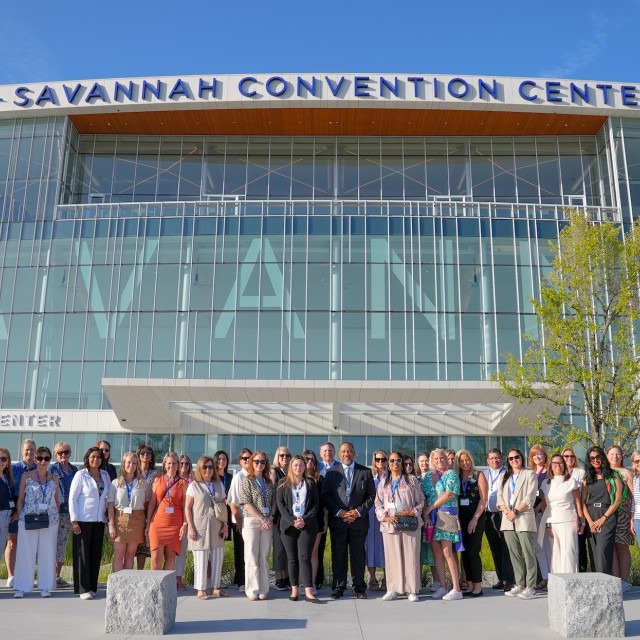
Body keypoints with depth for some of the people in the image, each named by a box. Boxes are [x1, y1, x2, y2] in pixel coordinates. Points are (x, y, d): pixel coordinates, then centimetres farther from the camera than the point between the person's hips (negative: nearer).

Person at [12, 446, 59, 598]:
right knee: (25, 553, 1)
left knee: (47, 553, 5)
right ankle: (21, 587, 11)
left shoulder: (54, 479, 7)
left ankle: (45, 587, 15)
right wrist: (19, 515, -2)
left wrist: (56, 517, 6)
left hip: (50, 521, 2)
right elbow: (20, 499, 4)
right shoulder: (26, 476, 1)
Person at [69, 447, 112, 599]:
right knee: (83, 554, -2)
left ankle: (92, 587, 15)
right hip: (83, 520, -4)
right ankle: (83, 589, 2)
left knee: (96, 554, 6)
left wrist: (109, 514, 6)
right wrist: (74, 520, -11)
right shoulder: (81, 475, -4)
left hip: (99, 520, 4)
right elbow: (72, 498, -6)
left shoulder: (105, 475, 9)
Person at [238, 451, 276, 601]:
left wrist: (270, 519, -6)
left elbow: (273, 503, 10)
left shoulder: (269, 483, 13)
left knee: (264, 556, 5)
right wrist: (262, 519, -13)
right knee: (251, 556, -2)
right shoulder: (247, 481, 0)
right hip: (251, 521, -4)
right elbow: (246, 503, -8)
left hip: (267, 522, 4)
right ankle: (252, 590, 4)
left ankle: (263, 590, 10)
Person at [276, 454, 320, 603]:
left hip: (307, 525, -1)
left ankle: (308, 591, -12)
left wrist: (305, 520, -10)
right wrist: (292, 521, -12)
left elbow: (316, 504, 5)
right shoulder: (283, 484, 8)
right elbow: (280, 504, 0)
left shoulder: (311, 484, 10)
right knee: (292, 558, 3)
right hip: (288, 525, 1)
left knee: (304, 557, -9)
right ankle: (294, 590, 9)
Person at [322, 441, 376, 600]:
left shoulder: (365, 472, 7)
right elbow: (325, 495, 2)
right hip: (337, 520, 0)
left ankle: (359, 588, 12)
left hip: (359, 520, 0)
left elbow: (371, 496, 4)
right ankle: (338, 587, 13)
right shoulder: (331, 472, 7)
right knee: (338, 555, 5)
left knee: (358, 555, 4)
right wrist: (339, 512, -9)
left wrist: (358, 512, -8)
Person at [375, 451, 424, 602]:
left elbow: (421, 500, 6)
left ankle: (412, 590, 5)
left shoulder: (411, 479, 7)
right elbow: (378, 503, 10)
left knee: (411, 556, -2)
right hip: (390, 524, 2)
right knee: (392, 557, 2)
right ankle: (392, 589, 8)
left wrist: (412, 512, -10)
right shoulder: (383, 482, 13)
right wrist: (385, 516, -6)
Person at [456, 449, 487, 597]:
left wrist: (475, 519, -12)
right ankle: (471, 584, 13)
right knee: (464, 552, 5)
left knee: (473, 551, -7)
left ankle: (478, 585, 2)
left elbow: (483, 499, -6)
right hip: (461, 518, 4)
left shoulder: (478, 476, -1)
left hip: (476, 518, -4)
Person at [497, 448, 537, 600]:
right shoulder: (505, 477, 20)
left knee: (528, 554, -6)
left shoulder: (529, 474, 4)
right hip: (508, 520, 5)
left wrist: (516, 511, -13)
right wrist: (506, 511, -7)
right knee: (515, 554, 6)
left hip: (524, 519, -5)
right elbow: (500, 496, 12)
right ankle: (519, 585, 12)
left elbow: (530, 497, -6)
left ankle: (530, 587, -3)